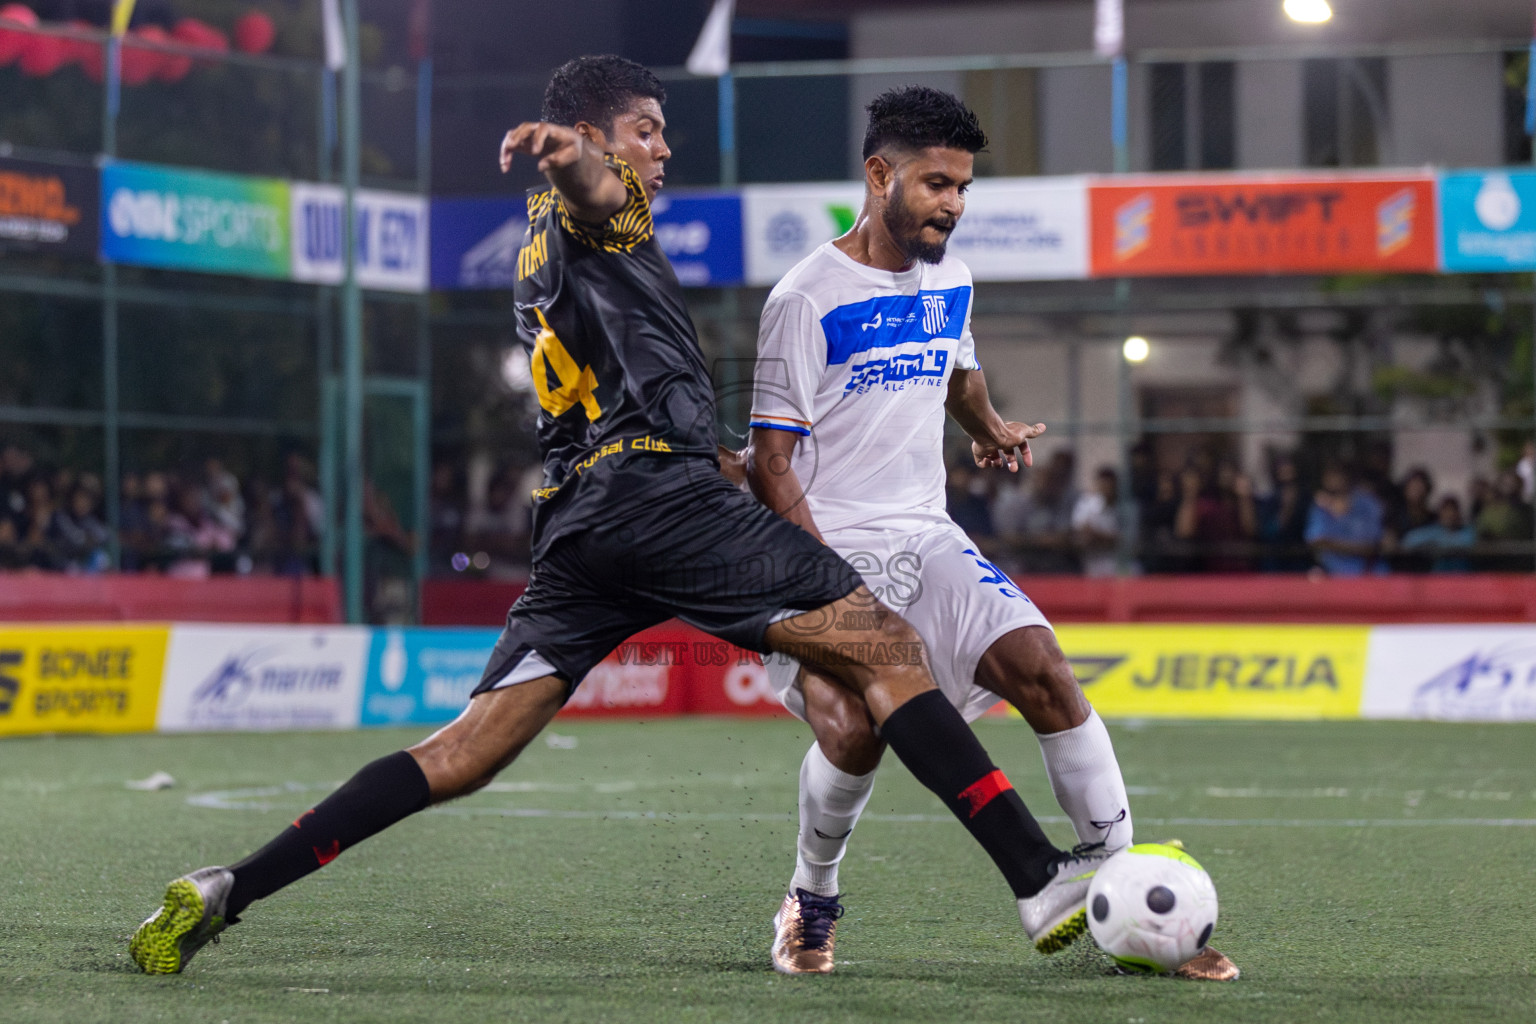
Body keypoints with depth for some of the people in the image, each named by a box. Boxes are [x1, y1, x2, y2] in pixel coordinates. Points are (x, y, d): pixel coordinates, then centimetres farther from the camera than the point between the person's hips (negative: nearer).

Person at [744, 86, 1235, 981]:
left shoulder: (951, 283, 10)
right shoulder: (808, 300, -10)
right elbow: (771, 460, -11)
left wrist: (991, 428, 13)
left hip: (925, 538, 6)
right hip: (826, 549, -5)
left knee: (1041, 666, -16)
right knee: (854, 730, -26)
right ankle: (812, 902, 4)